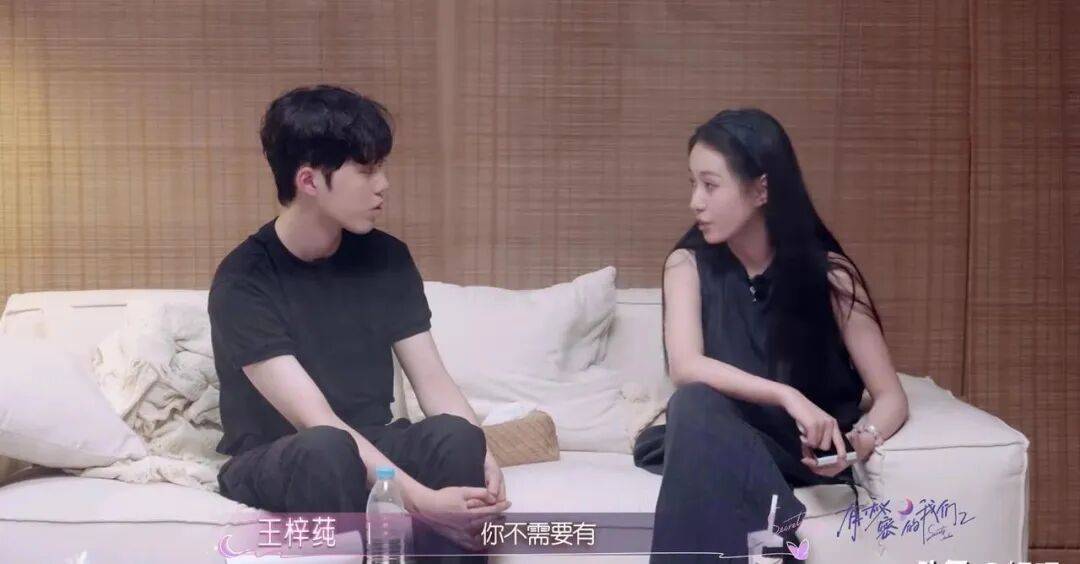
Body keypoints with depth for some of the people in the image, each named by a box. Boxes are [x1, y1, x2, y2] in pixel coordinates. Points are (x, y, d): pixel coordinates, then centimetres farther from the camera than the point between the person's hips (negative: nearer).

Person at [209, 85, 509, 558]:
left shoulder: (386, 258, 0)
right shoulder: (244, 282, -18)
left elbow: (432, 381, -4)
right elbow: (315, 420, -26)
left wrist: (481, 457, -25)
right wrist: (420, 500, -37)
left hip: (370, 451, 4)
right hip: (269, 463, -4)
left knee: (457, 435, -28)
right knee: (327, 449, -38)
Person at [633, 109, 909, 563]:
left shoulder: (827, 273, -8)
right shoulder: (689, 264, -4)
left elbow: (891, 398, -8)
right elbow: (685, 367, -22)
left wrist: (859, 440, -31)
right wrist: (786, 396, -36)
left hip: (803, 450, -2)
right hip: (711, 443, 3)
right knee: (695, 402, -35)